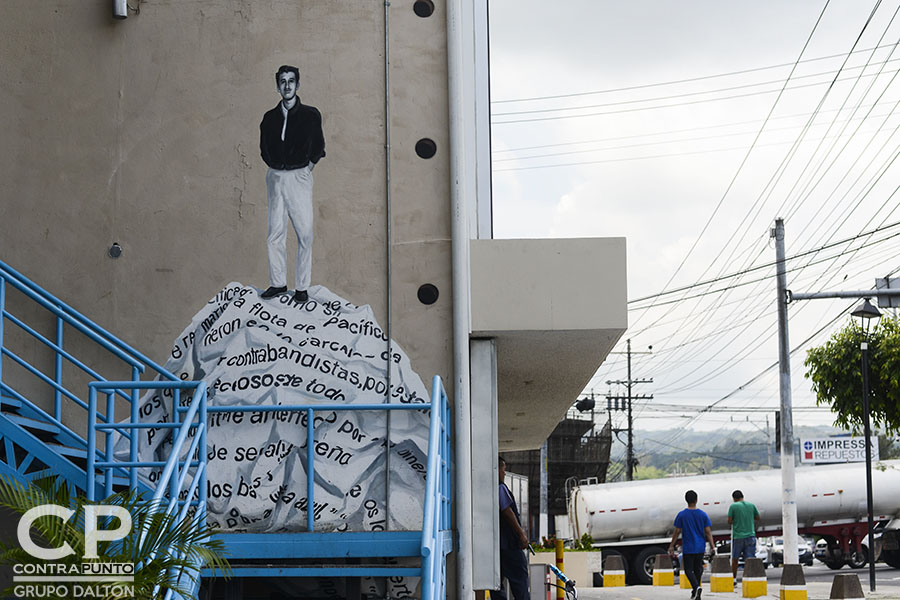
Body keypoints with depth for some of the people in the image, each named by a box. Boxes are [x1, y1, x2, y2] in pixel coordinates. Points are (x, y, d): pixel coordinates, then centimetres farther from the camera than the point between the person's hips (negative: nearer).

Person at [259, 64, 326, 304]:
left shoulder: (310, 115, 2)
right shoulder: (269, 118, 10)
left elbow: (318, 147, 10)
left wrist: (309, 165, 3)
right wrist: (273, 165, 9)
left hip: (299, 177, -3)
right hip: (275, 177, 3)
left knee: (305, 233, -7)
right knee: (275, 233, 4)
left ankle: (302, 287, -2)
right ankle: (278, 283, 12)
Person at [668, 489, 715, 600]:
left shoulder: (681, 515, -7)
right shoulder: (703, 515, -1)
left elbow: (677, 532, -3)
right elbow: (708, 532, -2)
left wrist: (671, 546, 6)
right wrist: (712, 546, 1)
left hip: (688, 548, -3)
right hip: (700, 548, 3)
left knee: (688, 569, 1)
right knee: (697, 569, 15)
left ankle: (696, 587, -22)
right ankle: (695, 591, 20)